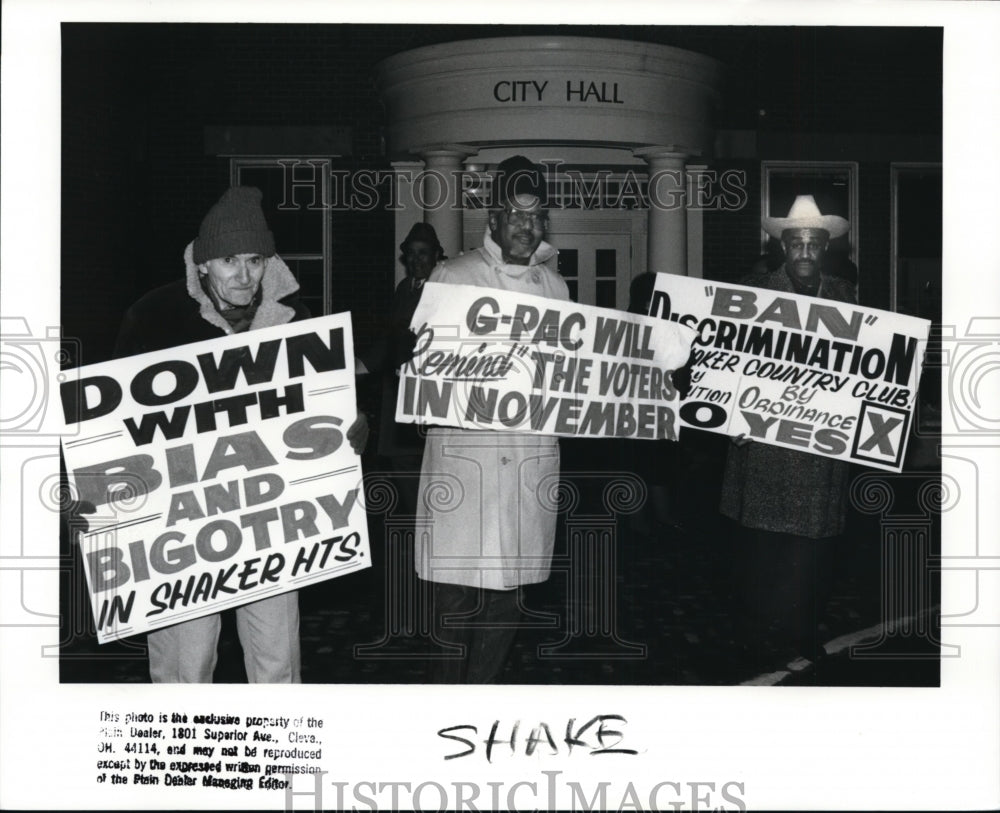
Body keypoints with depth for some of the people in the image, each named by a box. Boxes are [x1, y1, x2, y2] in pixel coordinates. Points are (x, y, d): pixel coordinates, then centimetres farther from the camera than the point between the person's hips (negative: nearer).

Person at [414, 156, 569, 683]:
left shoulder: (554, 287, 14)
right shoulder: (452, 278, 1)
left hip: (532, 454, 4)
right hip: (463, 451, -4)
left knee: (509, 590, 9)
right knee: (457, 593, -2)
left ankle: (482, 689, 22)